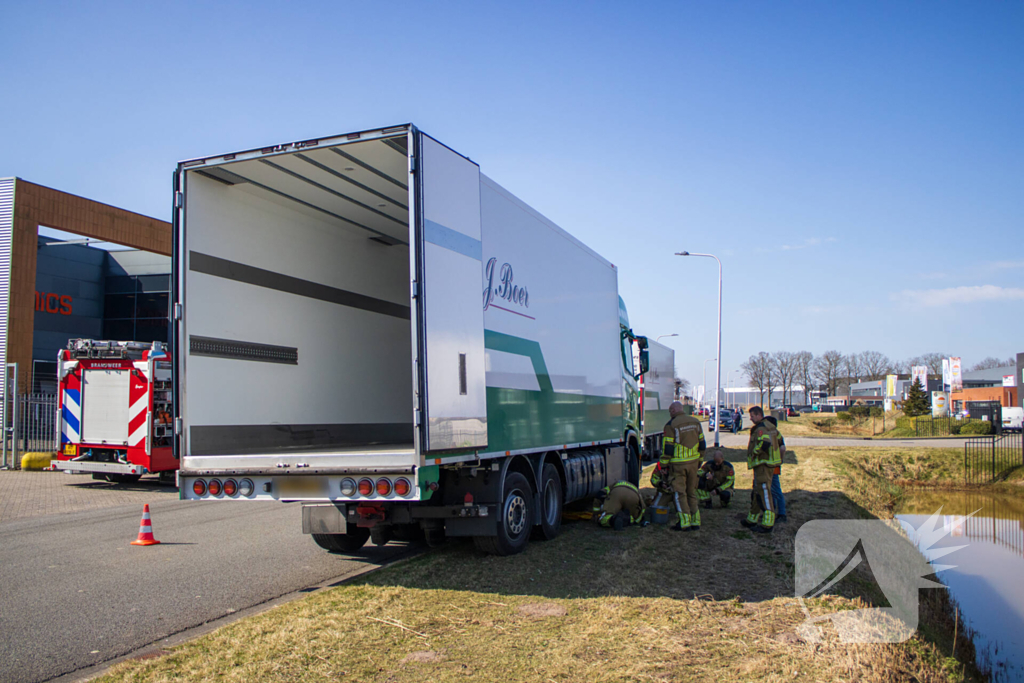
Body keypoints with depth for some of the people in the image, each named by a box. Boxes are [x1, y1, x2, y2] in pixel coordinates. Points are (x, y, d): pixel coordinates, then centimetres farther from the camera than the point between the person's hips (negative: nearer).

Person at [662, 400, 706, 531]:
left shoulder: (671, 425, -11)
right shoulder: (695, 422, 7)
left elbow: (668, 447, -12)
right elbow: (702, 444, 11)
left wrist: (664, 464, -4)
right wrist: (698, 459, 22)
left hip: (678, 463, -5)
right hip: (693, 462, 6)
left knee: (680, 493, 2)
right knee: (692, 492, 15)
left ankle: (685, 522, 0)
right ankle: (695, 521, 16)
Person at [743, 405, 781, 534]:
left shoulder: (761, 428, -17)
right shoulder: (770, 426, 15)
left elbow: (764, 443, -32)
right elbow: (779, 438, 27)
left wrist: (754, 452, -17)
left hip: (763, 464, -11)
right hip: (769, 463, 11)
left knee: (764, 494, -10)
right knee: (757, 493, 18)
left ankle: (767, 524, -10)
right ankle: (752, 520, 27)